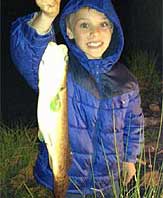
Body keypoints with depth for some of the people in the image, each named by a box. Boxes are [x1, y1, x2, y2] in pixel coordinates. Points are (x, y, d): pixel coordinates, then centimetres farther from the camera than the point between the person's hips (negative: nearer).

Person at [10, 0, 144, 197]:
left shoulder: (124, 80, -4)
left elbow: (133, 121, 13)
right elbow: (27, 55, -41)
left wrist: (129, 157, 17)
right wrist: (45, 18, -58)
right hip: (63, 179, -3)